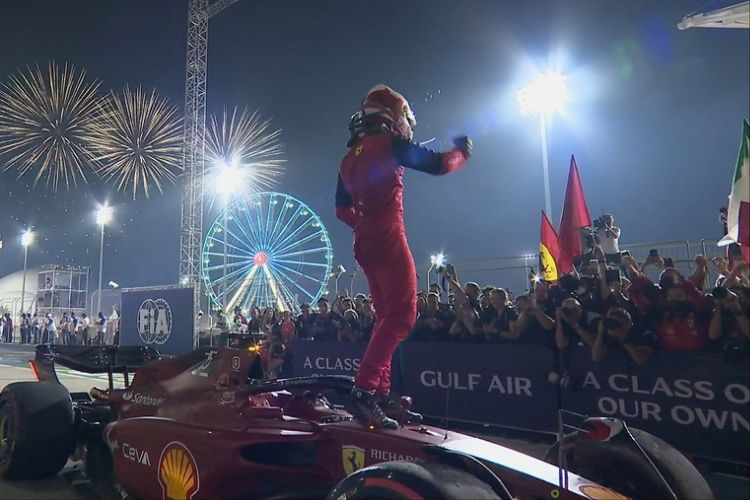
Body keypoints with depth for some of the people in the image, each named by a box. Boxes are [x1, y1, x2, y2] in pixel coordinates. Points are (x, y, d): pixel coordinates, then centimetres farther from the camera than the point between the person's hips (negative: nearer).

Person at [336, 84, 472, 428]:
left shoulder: (349, 158, 22)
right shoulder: (390, 143, 0)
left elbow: (342, 210, 24)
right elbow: (437, 165, -2)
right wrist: (462, 152, 17)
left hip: (363, 244, 8)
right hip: (388, 239, -8)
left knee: (388, 317, 12)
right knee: (402, 315, -11)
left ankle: (382, 393, 12)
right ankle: (364, 390, -21)